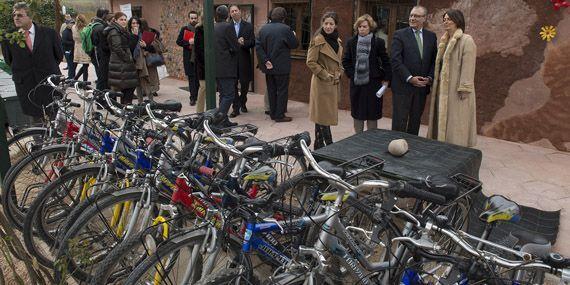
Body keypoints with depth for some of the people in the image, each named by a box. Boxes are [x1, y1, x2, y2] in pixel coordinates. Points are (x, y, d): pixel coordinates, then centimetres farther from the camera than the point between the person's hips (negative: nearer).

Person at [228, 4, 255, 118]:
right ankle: (236, 108, 10)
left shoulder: (248, 26, 5)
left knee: (245, 83, 8)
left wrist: (244, 43, -18)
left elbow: (252, 43, -1)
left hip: (244, 59, 1)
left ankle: (242, 103, 30)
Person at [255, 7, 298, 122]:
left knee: (271, 90, 14)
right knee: (282, 90, 4)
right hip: (281, 67, -5)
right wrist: (293, 36, 15)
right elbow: (294, 45, -5)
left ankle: (272, 113, 21)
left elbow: (258, 46, -3)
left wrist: (265, 60, -5)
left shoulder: (263, 28, 3)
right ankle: (280, 115, 5)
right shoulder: (285, 29, -12)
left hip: (269, 66, 5)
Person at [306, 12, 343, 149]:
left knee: (325, 115, 12)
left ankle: (319, 144, 21)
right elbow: (310, 62, -13)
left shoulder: (338, 41, 12)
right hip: (322, 83, -8)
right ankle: (328, 144, 4)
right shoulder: (318, 40, -11)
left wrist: (339, 73, 6)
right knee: (324, 114, -2)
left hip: (335, 83, 8)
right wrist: (325, 75, -13)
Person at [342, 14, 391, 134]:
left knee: (372, 114, 2)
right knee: (357, 114, 9)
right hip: (356, 83, 2)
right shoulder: (351, 42, 4)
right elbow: (345, 61, 10)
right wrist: (351, 74, 0)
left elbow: (386, 61, 0)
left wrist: (386, 79, -4)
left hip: (373, 82, -2)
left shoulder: (378, 42, -3)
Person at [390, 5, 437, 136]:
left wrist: (430, 78, -5)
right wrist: (410, 78, -17)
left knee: (415, 121, 11)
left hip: (422, 86, 4)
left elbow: (434, 60, 11)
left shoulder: (431, 36, 10)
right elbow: (396, 60, -11)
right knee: (399, 122, 0)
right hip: (402, 86, -4)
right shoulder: (400, 34, -3)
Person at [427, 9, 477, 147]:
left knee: (455, 123, -3)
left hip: (456, 90, -8)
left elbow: (468, 67, -16)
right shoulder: (445, 41, 15)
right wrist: (435, 82, 11)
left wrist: (464, 89, -21)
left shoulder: (467, 41, -10)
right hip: (442, 89, 8)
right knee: (442, 121, 11)